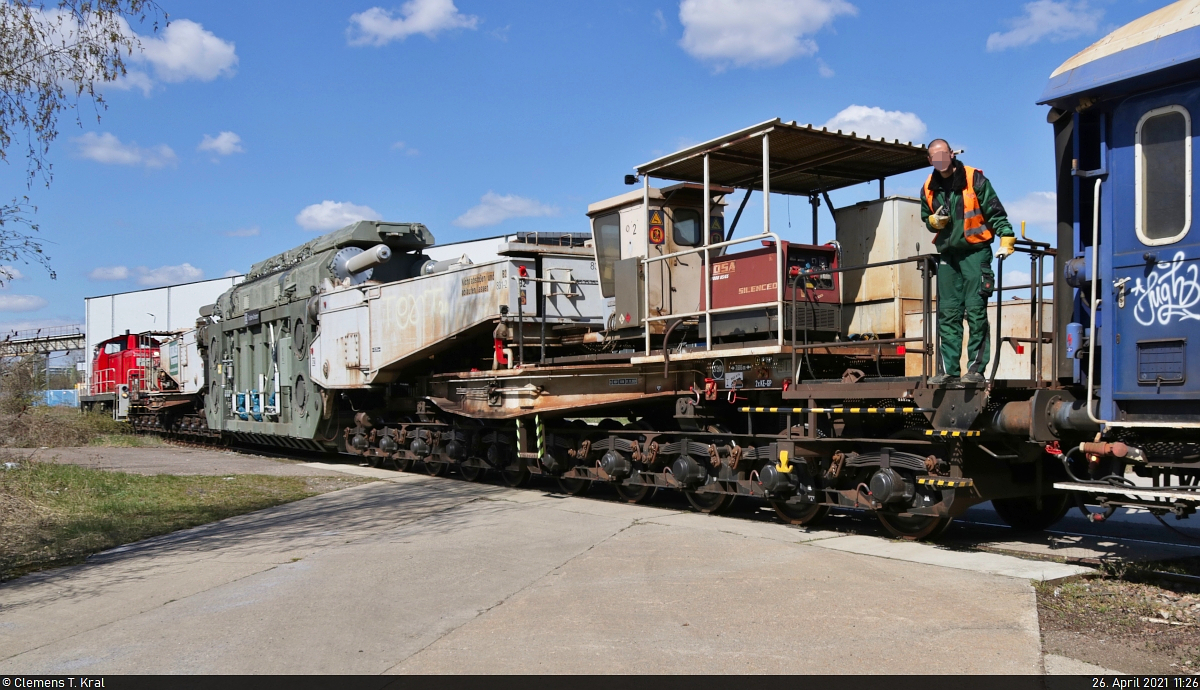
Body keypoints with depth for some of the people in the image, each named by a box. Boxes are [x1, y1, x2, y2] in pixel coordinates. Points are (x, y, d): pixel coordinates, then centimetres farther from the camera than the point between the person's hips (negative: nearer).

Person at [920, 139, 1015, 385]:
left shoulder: (974, 179, -6)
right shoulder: (929, 188, 9)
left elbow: (995, 212, -5)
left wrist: (1006, 241, -14)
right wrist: (935, 221, -1)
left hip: (975, 251, -5)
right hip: (947, 254, 5)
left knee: (975, 310, -7)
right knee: (947, 313, 3)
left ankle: (976, 368, -4)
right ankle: (949, 369, 7)